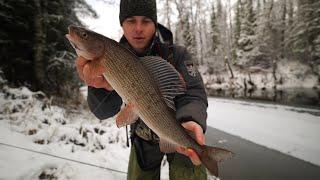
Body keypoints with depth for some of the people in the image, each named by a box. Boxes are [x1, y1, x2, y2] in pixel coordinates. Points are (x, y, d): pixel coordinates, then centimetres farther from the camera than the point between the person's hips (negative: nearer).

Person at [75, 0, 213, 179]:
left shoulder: (177, 54, -16)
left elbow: (194, 95, -23)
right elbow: (104, 112, -18)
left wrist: (190, 121, -47)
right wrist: (102, 86, -42)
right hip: (144, 139, 3)